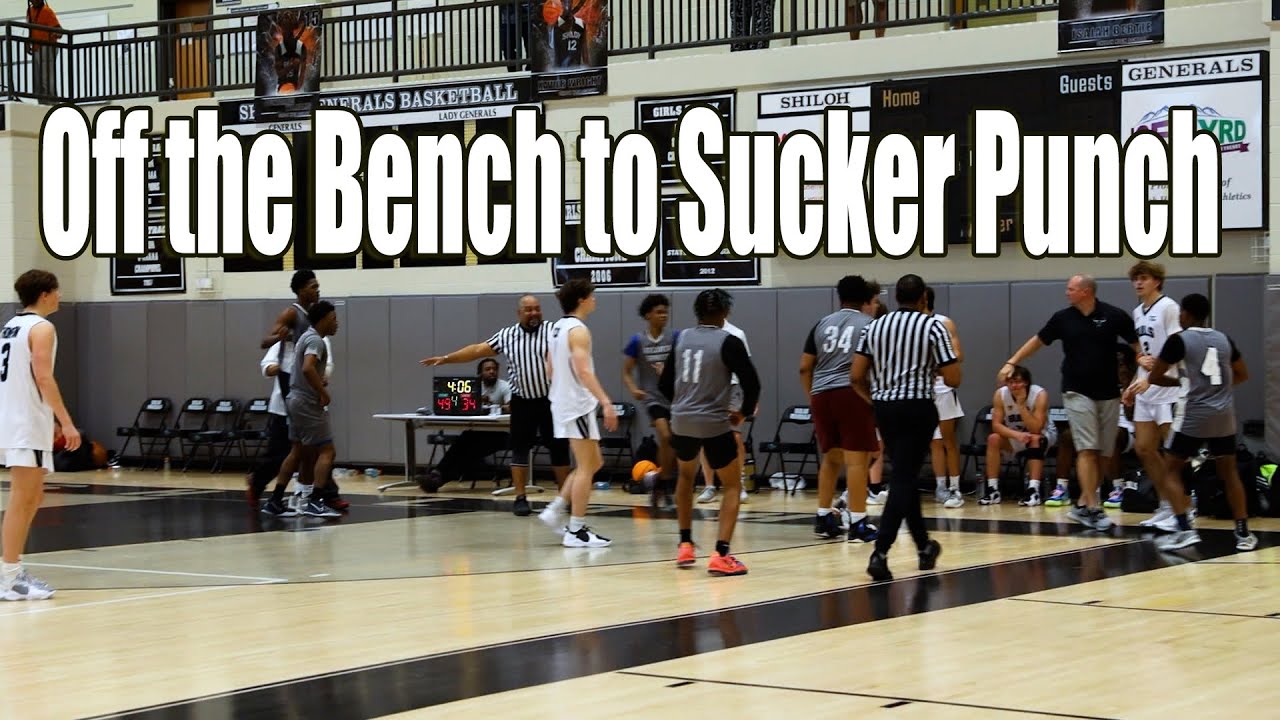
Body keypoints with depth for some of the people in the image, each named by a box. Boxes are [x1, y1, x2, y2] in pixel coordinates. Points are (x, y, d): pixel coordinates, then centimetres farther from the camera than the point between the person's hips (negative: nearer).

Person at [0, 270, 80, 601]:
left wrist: (49, 419, 24)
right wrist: (66, 422, -19)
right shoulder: (41, 327, -11)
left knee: (31, 498, 16)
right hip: (28, 425, -10)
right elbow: (43, 378, -20)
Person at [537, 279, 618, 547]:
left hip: (563, 402, 10)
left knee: (593, 463, 16)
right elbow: (583, 371, -26)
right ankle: (576, 531, -3)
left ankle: (554, 510, 12)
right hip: (578, 405, -10)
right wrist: (606, 402, -31)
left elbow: (550, 369, 20)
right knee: (586, 467, -4)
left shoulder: (558, 327, 13)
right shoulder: (578, 330, -15)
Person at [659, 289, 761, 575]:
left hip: (681, 422, 5)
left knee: (686, 476, 30)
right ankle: (721, 555, -8)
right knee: (732, 485, 7)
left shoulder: (681, 338, 7)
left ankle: (685, 546, 30)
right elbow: (751, 382, -12)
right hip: (714, 424, -5)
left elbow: (665, 383, 13)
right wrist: (744, 411, 6)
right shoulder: (728, 342, -8)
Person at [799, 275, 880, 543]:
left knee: (831, 457, 18)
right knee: (857, 459, -3)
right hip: (852, 393, -5)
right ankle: (858, 524, -5)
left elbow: (805, 367, 15)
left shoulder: (822, 324, 16)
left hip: (822, 395, 5)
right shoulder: (870, 325, 3)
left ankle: (824, 518, 21)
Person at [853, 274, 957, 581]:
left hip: (884, 407, 5)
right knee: (902, 480, -5)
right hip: (917, 408, -5)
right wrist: (940, 364, 13)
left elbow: (857, 375, 3)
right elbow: (953, 379, -8)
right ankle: (880, 553, -17)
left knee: (905, 476, 19)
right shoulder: (933, 326, -5)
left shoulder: (875, 326, 7)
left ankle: (924, 546, 30)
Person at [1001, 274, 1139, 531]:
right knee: (1087, 450, -10)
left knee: (1101, 454, 4)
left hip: (1109, 393, 1)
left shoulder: (1114, 316, -5)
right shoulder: (1062, 318, 1)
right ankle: (1093, 508, -12)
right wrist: (1012, 362, 9)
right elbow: (1038, 340, 13)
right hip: (1077, 392, -1)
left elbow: (1137, 344, -1)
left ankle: (1082, 504, 14)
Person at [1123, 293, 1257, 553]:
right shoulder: (1224, 339, 11)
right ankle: (1243, 534, 13)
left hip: (1195, 416, -5)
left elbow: (1154, 377, -1)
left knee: (1171, 470, 6)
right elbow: (1242, 375, 22)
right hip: (1224, 416, 5)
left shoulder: (1179, 340, -4)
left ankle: (1185, 530, -7)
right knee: (1229, 473, 17)